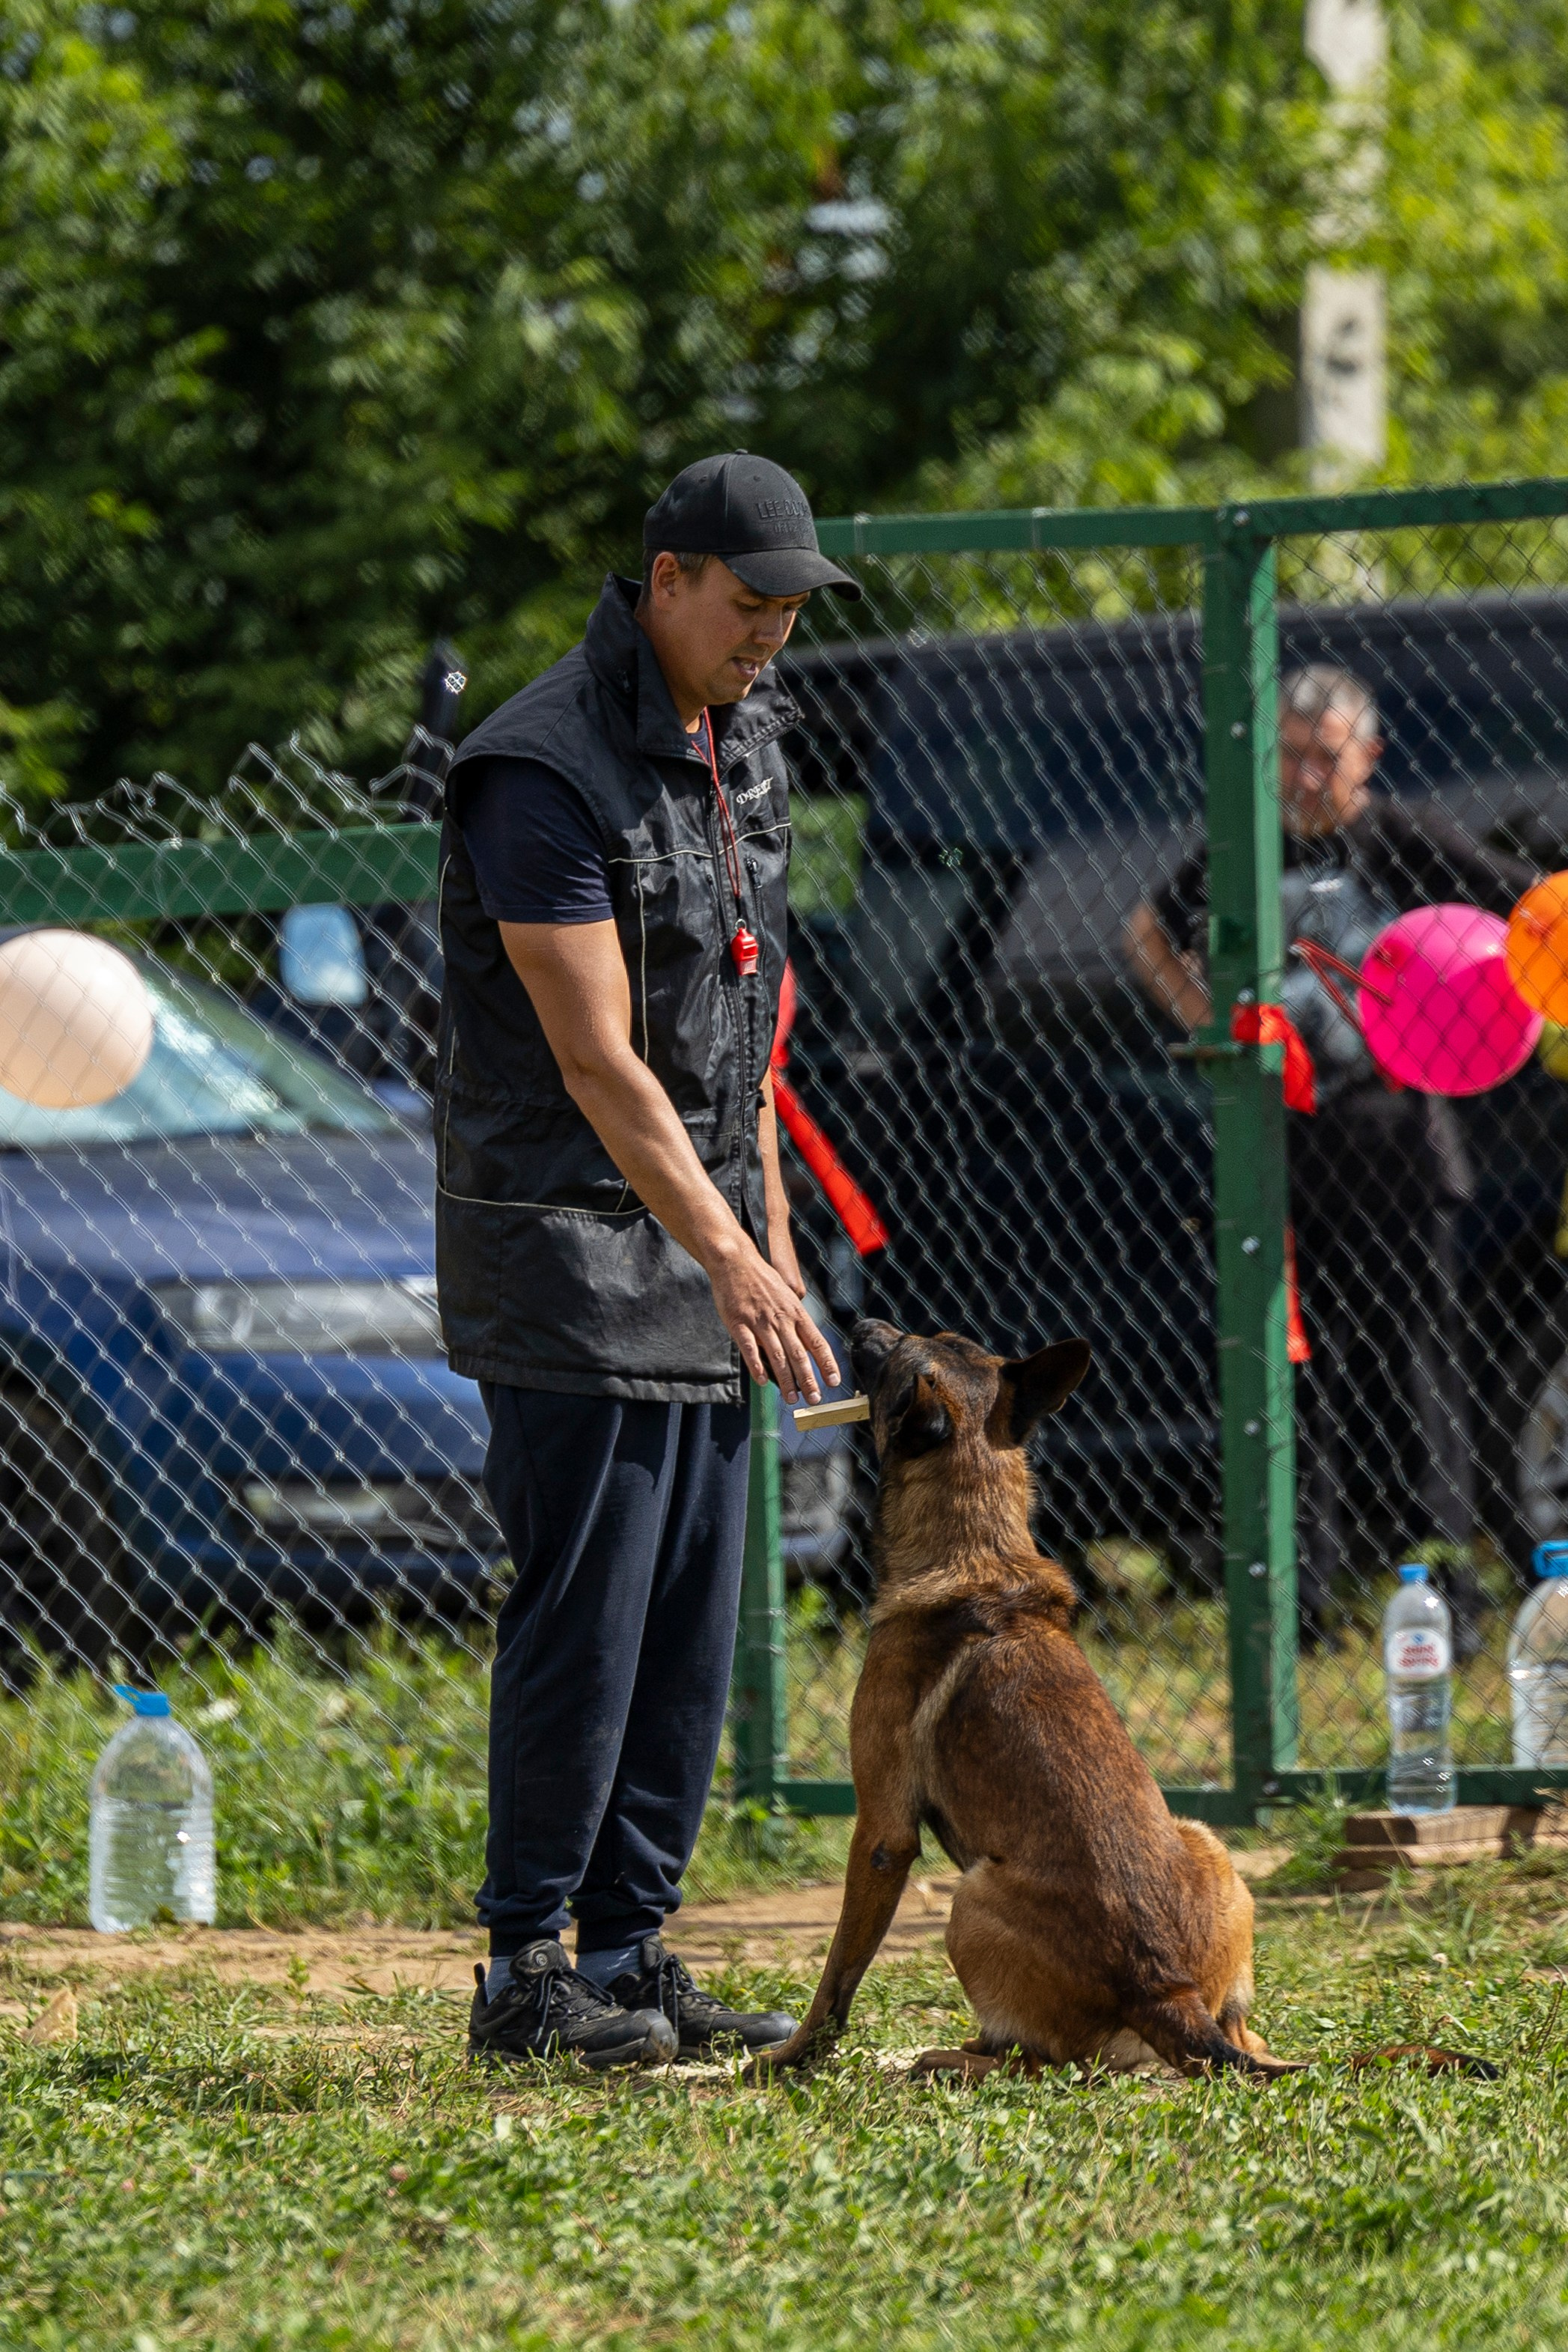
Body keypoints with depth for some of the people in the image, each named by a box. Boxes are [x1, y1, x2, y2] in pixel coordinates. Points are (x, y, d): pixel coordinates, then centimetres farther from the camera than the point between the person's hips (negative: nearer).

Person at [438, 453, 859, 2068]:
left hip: (701, 1254, 8)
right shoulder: (545, 768, -16)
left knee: (689, 1628, 8)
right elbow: (595, 1056, -21)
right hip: (570, 1261, -8)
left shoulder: (742, 745, 12)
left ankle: (628, 1952, 14)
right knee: (582, 1615, -8)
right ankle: (525, 1976, -2)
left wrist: (774, 1238, 17)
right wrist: (726, 1255, -26)